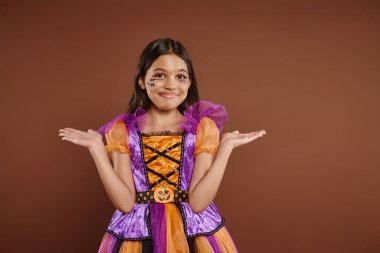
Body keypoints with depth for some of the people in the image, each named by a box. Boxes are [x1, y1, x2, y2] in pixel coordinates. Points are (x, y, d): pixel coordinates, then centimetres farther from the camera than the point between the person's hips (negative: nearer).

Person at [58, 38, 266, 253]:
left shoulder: (203, 127, -5)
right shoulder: (122, 129, -4)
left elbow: (198, 202, -14)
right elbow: (125, 202, -12)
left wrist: (226, 146, -18)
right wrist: (96, 146, -15)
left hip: (194, 233, 0)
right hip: (137, 235, 0)